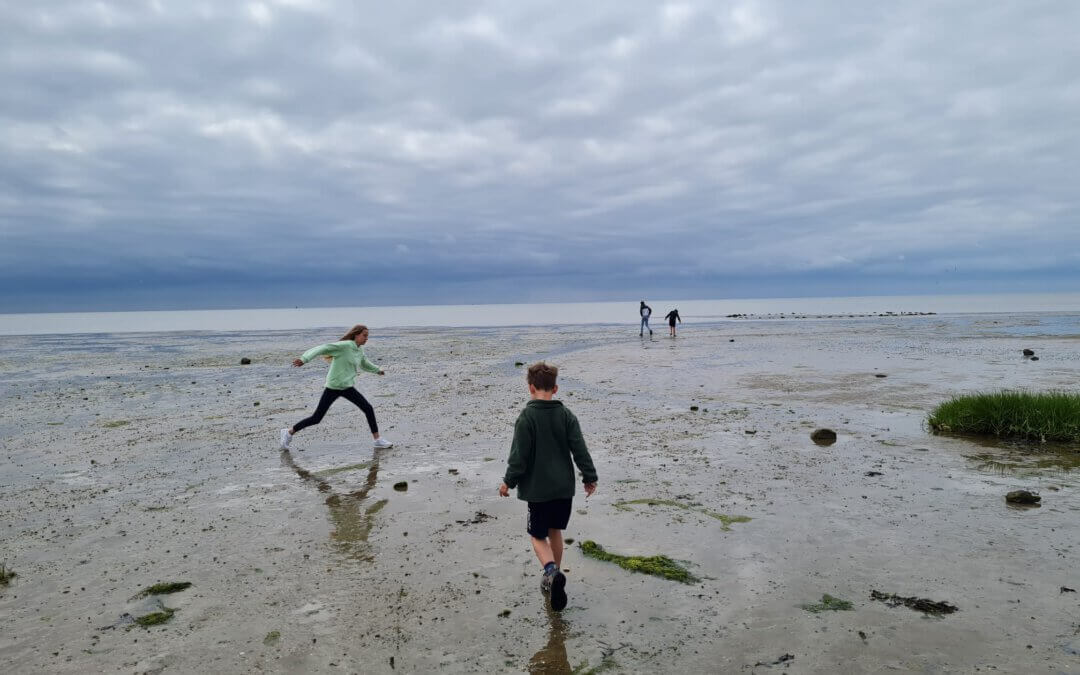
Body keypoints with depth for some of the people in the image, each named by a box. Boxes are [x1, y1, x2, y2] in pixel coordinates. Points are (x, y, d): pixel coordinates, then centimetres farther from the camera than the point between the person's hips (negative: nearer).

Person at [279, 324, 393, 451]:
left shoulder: (359, 350, 9)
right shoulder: (344, 345, -15)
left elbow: (364, 364, 31)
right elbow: (321, 349, -21)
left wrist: (378, 370, 44)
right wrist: (304, 359, -34)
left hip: (347, 387, 7)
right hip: (333, 387, -7)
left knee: (368, 409, -2)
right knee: (316, 418, -3)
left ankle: (378, 439, 8)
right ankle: (289, 432, 17)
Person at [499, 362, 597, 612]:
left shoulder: (526, 417, -13)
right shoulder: (566, 415, 0)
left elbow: (519, 455, -13)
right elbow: (580, 450, 0)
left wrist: (509, 481, -1)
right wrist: (589, 477, 9)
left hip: (538, 488, -4)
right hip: (564, 487, 5)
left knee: (538, 535, 6)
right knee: (555, 531, 20)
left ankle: (551, 572, -18)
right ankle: (554, 578, 29)